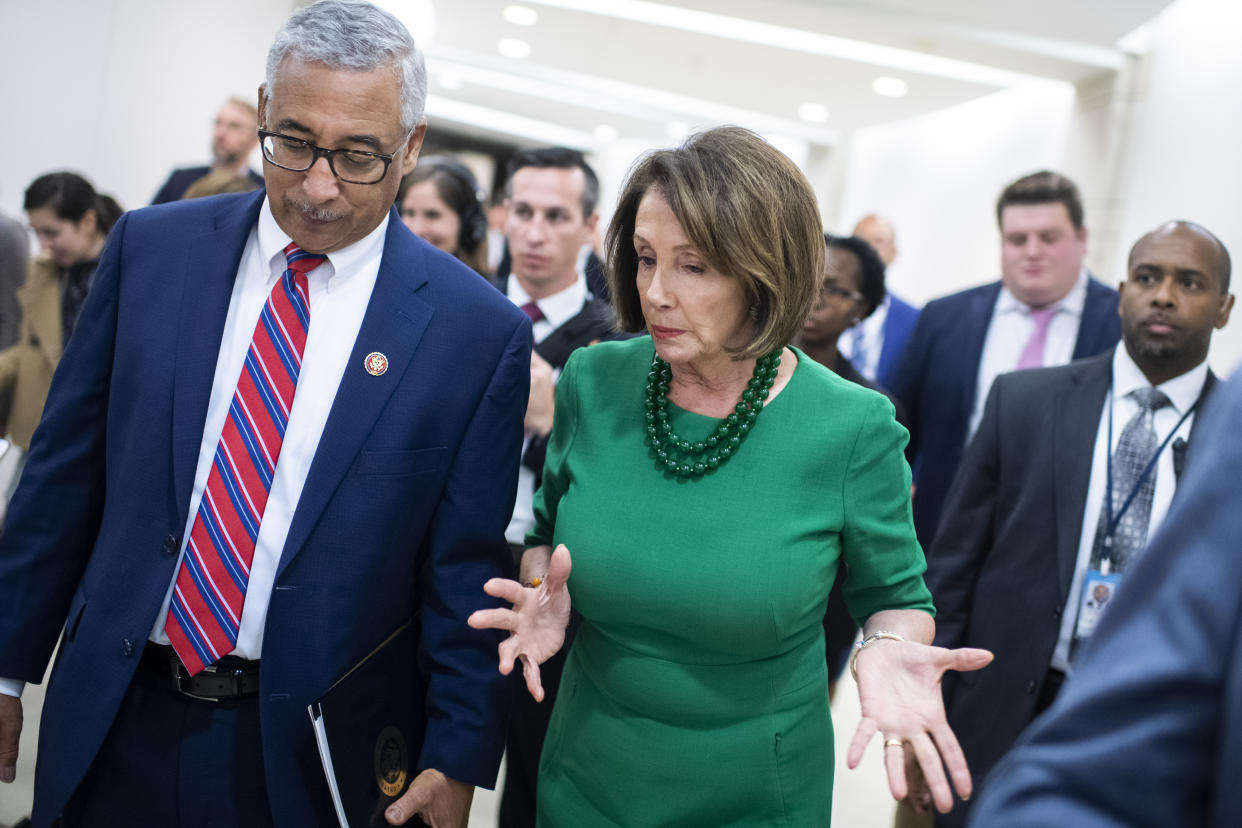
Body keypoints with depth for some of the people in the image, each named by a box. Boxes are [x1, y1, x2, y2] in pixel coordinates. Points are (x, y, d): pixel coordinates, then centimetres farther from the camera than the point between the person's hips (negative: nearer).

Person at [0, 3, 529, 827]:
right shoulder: (151, 247, -3)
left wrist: (458, 759, -5)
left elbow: (466, 570, -6)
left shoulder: (480, 332, -11)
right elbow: (66, 470, 4)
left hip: (309, 756, -2)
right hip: (114, 722, 3)